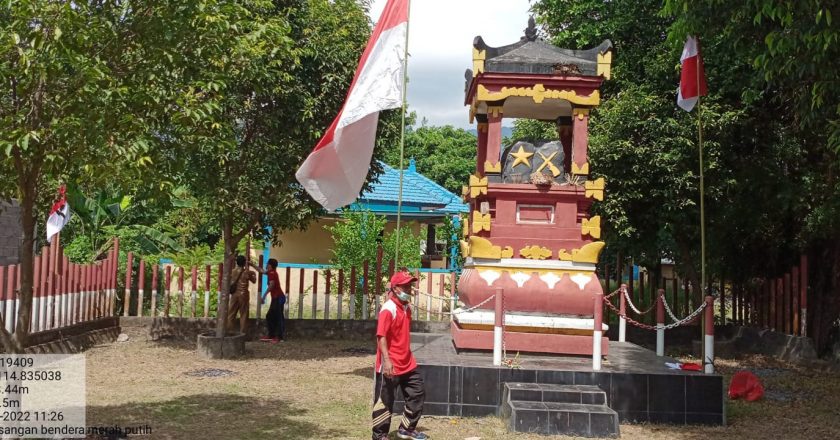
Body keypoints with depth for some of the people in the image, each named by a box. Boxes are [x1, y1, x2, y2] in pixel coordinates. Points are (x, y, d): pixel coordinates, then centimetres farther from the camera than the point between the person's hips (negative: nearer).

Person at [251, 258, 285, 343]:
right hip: (276, 298, 10)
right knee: (269, 316, 14)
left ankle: (279, 337, -7)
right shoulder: (271, 272, 15)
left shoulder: (272, 273, -14)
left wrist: (263, 296, -26)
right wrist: (252, 265, 34)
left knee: (278, 317, -8)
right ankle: (271, 335, 19)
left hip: (278, 298, -10)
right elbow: (261, 270, 31)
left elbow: (271, 285, -26)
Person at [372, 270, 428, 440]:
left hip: (407, 364, 9)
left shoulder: (406, 308, 10)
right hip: (390, 366, -9)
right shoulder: (388, 309, -18)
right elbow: (381, 336, -24)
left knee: (418, 393, 14)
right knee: (385, 401, 3)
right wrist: (386, 360, -31)